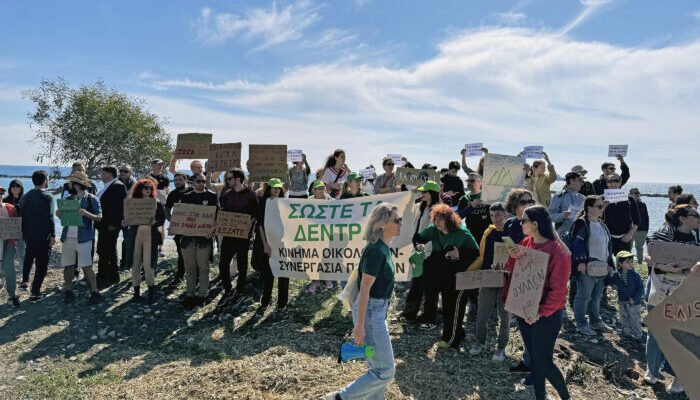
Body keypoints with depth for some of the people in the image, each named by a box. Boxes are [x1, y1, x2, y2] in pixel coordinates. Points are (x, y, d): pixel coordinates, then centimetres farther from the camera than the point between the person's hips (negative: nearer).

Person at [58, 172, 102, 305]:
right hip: (68, 237, 6)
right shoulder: (69, 199, 14)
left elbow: (99, 217, -9)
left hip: (83, 238, -6)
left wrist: (86, 214, -27)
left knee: (86, 267, -6)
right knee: (68, 266, 9)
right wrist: (59, 214, -3)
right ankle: (68, 292, 22)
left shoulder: (91, 199, -3)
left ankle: (95, 292, 3)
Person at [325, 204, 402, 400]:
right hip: (370, 312, -10)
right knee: (385, 371, -2)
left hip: (378, 311, 10)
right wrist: (359, 325, -21)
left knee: (379, 367, 17)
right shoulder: (376, 250, -19)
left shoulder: (383, 248, 9)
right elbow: (364, 289, -21)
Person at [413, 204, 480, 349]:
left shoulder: (462, 233, -17)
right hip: (439, 274, 5)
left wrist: (460, 255, -30)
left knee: (453, 307, 1)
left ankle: (451, 339, 16)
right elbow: (418, 237, 5)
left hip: (458, 277, -5)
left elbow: (476, 253, -16)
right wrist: (418, 245, -16)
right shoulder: (433, 230, -5)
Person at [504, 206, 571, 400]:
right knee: (534, 358, 15)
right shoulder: (525, 242, 3)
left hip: (546, 315, -7)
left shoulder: (557, 251, -18)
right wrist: (513, 258, -8)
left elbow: (558, 289, -18)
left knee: (543, 362, 0)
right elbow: (515, 273, 12)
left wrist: (541, 312, -21)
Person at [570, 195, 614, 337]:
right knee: (583, 296, 0)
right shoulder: (581, 223, -13)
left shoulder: (602, 225, 16)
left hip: (601, 268, 9)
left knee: (597, 296, 19)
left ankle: (595, 321, 33)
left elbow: (608, 244, 21)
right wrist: (581, 261, -22)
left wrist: (609, 263, 17)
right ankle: (581, 324, 10)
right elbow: (577, 243, -18)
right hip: (586, 268, -9)